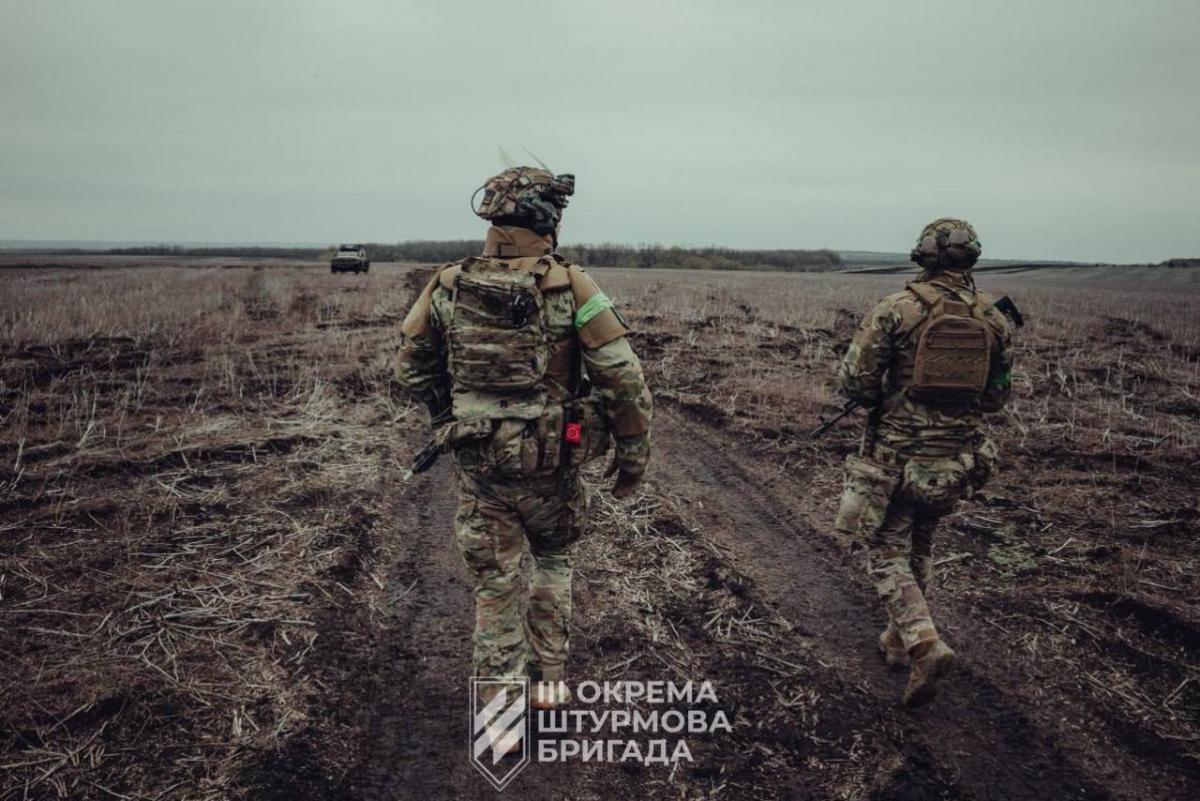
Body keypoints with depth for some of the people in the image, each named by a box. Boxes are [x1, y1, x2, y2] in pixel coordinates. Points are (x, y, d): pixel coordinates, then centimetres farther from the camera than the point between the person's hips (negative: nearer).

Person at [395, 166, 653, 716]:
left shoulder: (449, 286, -3)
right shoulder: (568, 287, -13)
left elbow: (410, 365, 9)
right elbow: (624, 380, -15)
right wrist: (633, 456, -2)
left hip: (477, 466, 2)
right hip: (551, 467, -1)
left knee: (494, 587, 13)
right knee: (553, 561, 25)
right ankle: (548, 680, 30)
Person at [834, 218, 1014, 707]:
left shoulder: (895, 310, -12)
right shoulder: (993, 319, 2)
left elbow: (853, 382, -12)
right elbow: (996, 396, 10)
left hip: (897, 456, -4)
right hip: (958, 460, 5)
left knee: (886, 554, 7)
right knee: (919, 547, 23)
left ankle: (925, 645, -10)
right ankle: (900, 641, 33)